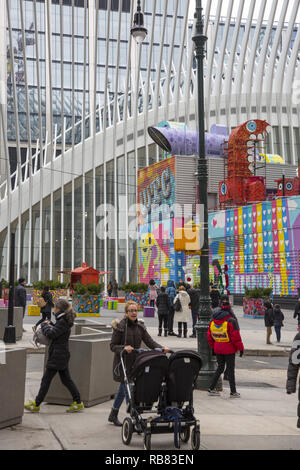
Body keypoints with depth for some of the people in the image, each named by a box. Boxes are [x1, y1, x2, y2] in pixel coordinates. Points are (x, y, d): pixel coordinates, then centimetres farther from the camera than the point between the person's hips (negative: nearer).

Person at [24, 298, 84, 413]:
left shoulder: (62, 321, -18)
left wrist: (45, 325, -4)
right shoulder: (65, 320, 11)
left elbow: (51, 334, -21)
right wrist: (50, 324, 4)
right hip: (63, 356, 10)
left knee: (46, 380, 0)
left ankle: (36, 405, 10)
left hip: (57, 356, -10)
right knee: (66, 379, 14)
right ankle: (78, 403, 17)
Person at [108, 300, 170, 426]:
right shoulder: (120, 326, -10)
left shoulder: (140, 326, 6)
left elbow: (149, 341, -2)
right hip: (122, 363, -6)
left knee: (123, 389, 18)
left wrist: (161, 348, -18)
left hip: (134, 363, 6)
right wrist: (124, 348, -29)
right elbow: (112, 346, -11)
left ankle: (113, 415, 34)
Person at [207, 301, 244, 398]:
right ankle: (233, 392, 10)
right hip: (229, 349, -5)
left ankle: (211, 389, 17)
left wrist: (213, 347, 21)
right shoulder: (231, 321, -16)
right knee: (230, 369, 4)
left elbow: (209, 337, 9)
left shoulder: (212, 322, 2)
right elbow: (235, 336, -17)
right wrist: (241, 348, -7)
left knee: (220, 368, 17)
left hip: (218, 349, 5)